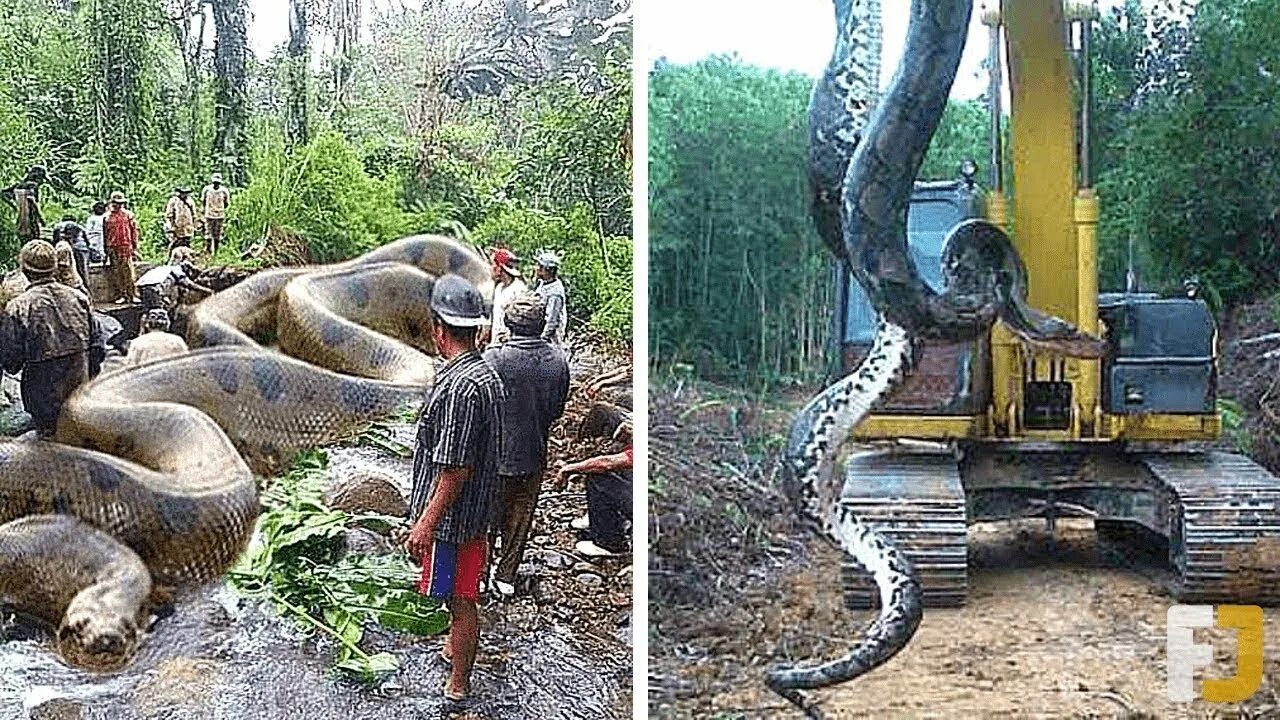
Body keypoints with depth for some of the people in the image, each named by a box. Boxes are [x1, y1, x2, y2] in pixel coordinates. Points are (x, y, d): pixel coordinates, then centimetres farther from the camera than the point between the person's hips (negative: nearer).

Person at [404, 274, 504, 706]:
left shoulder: (459, 386, -27)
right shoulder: (487, 374, 4)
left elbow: (455, 468, -26)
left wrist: (426, 523, -20)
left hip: (452, 515, -9)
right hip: (478, 509, 9)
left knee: (459, 600, 4)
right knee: (459, 596, 26)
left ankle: (457, 687, 16)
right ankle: (455, 650, 45)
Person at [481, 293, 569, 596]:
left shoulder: (493, 358, -23)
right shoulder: (558, 360, -9)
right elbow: (558, 409, 3)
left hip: (496, 453, -3)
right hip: (535, 454, 3)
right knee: (521, 517, 18)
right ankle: (507, 576, 28)